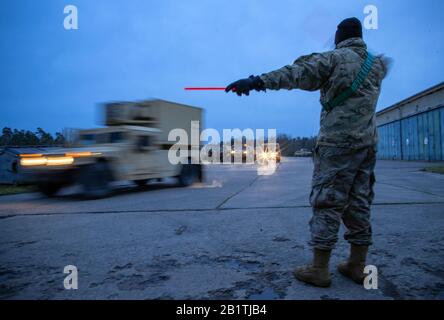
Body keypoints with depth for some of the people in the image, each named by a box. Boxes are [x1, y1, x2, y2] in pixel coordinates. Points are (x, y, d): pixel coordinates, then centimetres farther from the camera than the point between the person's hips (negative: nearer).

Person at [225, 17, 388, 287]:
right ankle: (357, 265, 15)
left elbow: (296, 73, -19)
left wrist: (257, 81, -26)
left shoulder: (335, 58, -5)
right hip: (368, 143, 7)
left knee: (327, 203, -4)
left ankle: (319, 269, -1)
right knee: (359, 204, 9)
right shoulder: (377, 64, 15)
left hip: (338, 143, -7)